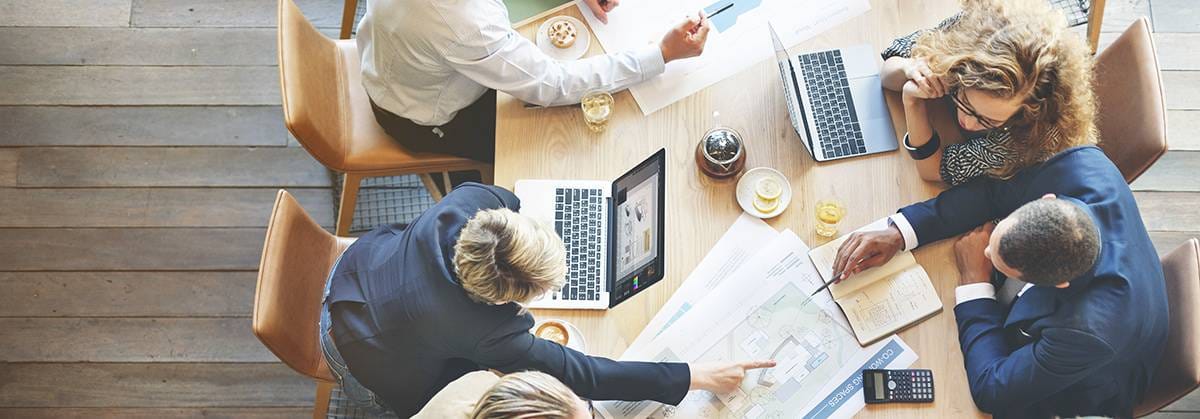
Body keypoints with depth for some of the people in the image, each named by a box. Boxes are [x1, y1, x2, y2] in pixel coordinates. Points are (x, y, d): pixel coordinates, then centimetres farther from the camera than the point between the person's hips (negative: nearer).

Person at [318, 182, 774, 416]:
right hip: (373, 378, -5)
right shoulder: (486, 334, -44)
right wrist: (698, 376, -37)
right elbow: (584, 375, -39)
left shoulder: (466, 203, -33)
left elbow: (494, 195, -6)